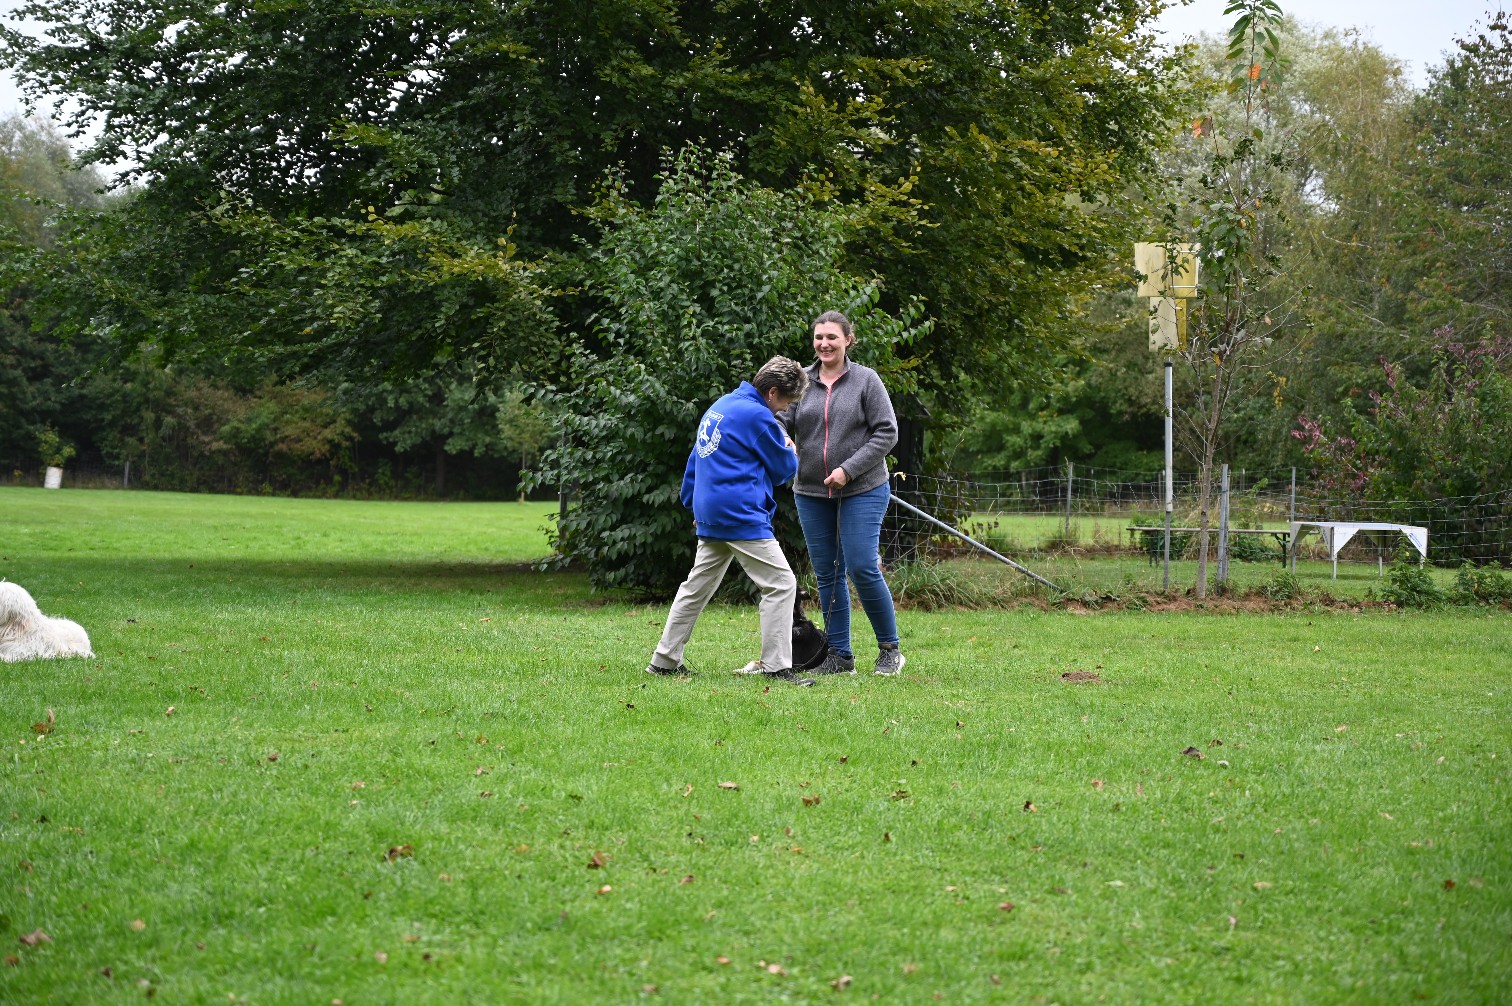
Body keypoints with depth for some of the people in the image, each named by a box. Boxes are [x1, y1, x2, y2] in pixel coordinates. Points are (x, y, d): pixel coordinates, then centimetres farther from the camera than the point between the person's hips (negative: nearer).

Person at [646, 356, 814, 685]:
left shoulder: (720, 406, 16)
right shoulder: (757, 416, -12)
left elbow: (695, 459, 22)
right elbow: (783, 469, -3)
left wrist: (694, 505, 27)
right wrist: (789, 451, 19)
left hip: (710, 516, 9)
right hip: (741, 515, -9)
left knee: (697, 585, 16)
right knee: (781, 583, -7)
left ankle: (665, 660, 20)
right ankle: (776, 667, -13)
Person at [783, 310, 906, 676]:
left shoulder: (866, 380, -3)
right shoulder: (801, 382, 6)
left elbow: (887, 432, -6)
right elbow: (783, 423, 1)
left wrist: (849, 470, -14)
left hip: (862, 490, -4)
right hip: (811, 492, 4)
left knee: (861, 567, -11)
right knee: (827, 575, 5)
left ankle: (890, 649, 3)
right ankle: (840, 656, 13)